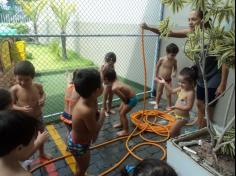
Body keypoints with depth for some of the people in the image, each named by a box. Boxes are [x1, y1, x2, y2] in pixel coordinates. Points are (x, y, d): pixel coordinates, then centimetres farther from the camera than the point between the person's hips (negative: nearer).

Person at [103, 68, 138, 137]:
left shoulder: (114, 88, -31)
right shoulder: (116, 81, -4)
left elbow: (123, 98, -25)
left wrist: (125, 103, -6)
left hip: (132, 99, -10)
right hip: (129, 97, 10)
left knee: (122, 114, -1)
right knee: (120, 110, 22)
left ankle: (126, 131, 13)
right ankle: (121, 124, 45)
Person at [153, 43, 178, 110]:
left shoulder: (174, 61, -7)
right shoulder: (162, 59, -15)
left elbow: (175, 68, 9)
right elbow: (157, 67, -3)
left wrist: (174, 73, -12)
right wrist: (156, 76, 1)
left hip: (168, 80, 2)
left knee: (169, 94, 3)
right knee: (159, 92, 12)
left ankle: (169, 105, 21)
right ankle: (157, 104, 33)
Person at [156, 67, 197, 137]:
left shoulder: (190, 93, -29)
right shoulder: (182, 88, -5)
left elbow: (188, 107, -30)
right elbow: (172, 91, 11)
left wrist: (176, 107, -35)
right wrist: (164, 83, 3)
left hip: (182, 117, -9)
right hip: (177, 115, 9)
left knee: (171, 133, -3)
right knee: (176, 132, 25)